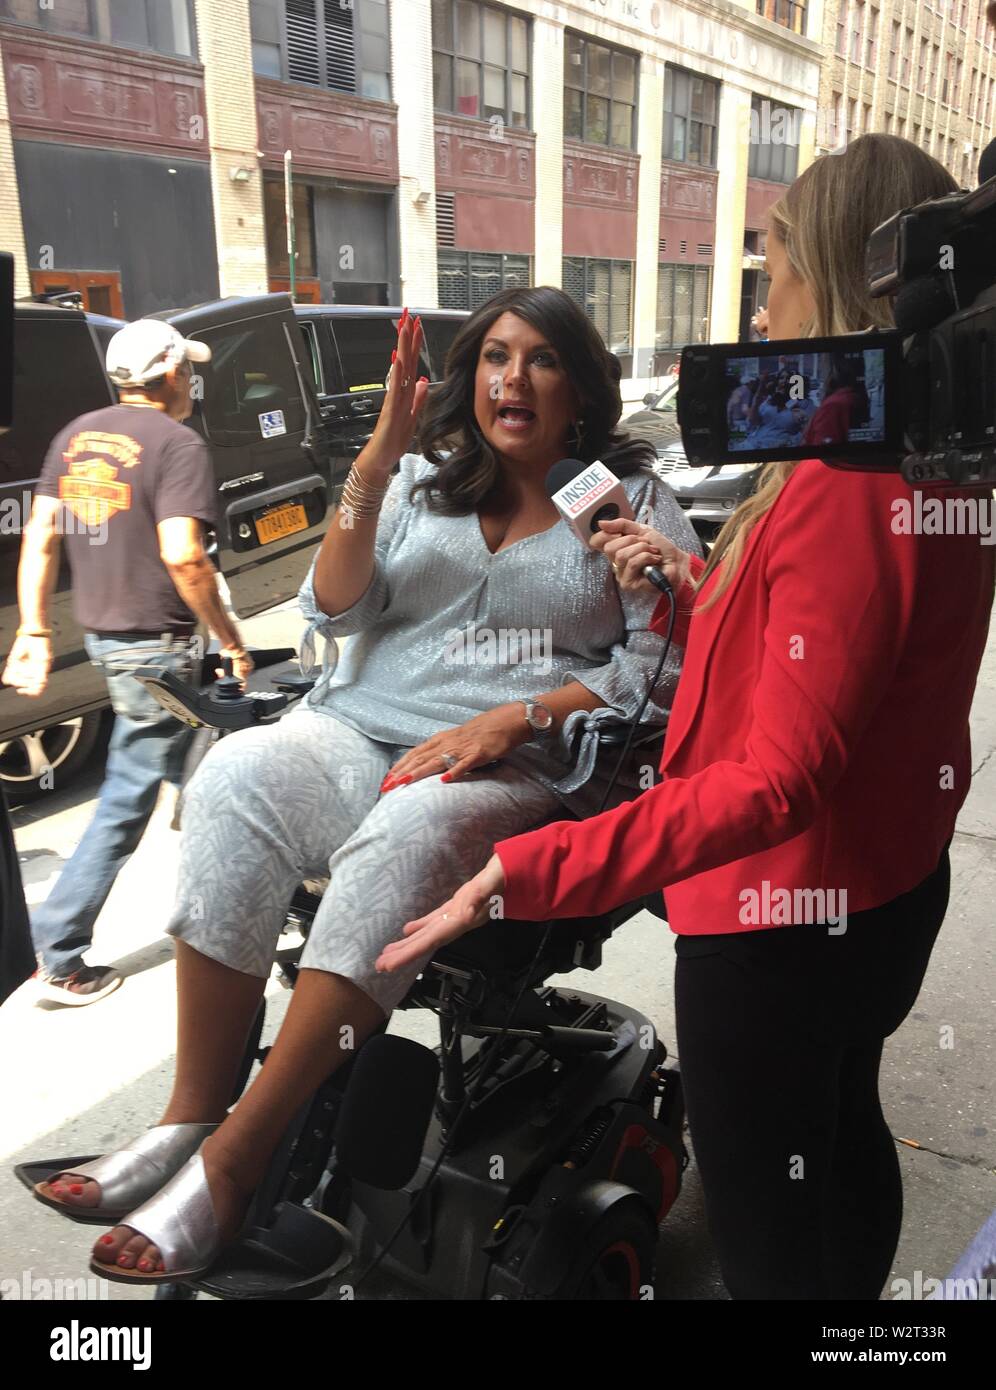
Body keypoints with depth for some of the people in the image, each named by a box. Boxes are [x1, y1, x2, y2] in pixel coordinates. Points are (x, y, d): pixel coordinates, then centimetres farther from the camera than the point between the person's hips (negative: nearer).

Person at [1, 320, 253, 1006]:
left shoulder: (76, 435, 10)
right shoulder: (178, 444, -13)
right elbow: (182, 556, -24)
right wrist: (232, 640, -15)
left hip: (100, 633, 9)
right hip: (154, 644, -9)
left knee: (183, 756, 23)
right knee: (128, 797, 4)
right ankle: (59, 957, 15)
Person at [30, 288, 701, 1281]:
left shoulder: (631, 499, 11)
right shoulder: (421, 480, 18)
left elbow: (661, 666, 2)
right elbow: (333, 613, 6)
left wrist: (509, 720, -12)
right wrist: (376, 459, -5)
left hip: (526, 770, -2)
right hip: (361, 732, 3)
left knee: (406, 837, -36)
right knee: (237, 776, -29)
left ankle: (231, 1163, -26)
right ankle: (187, 1119, -20)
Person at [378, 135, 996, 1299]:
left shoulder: (844, 486, -27)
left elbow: (775, 781, -31)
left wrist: (519, 875, -35)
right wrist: (690, 583, 9)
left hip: (781, 922, -10)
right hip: (887, 886, 10)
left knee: (767, 1240, 12)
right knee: (844, 1141, 30)